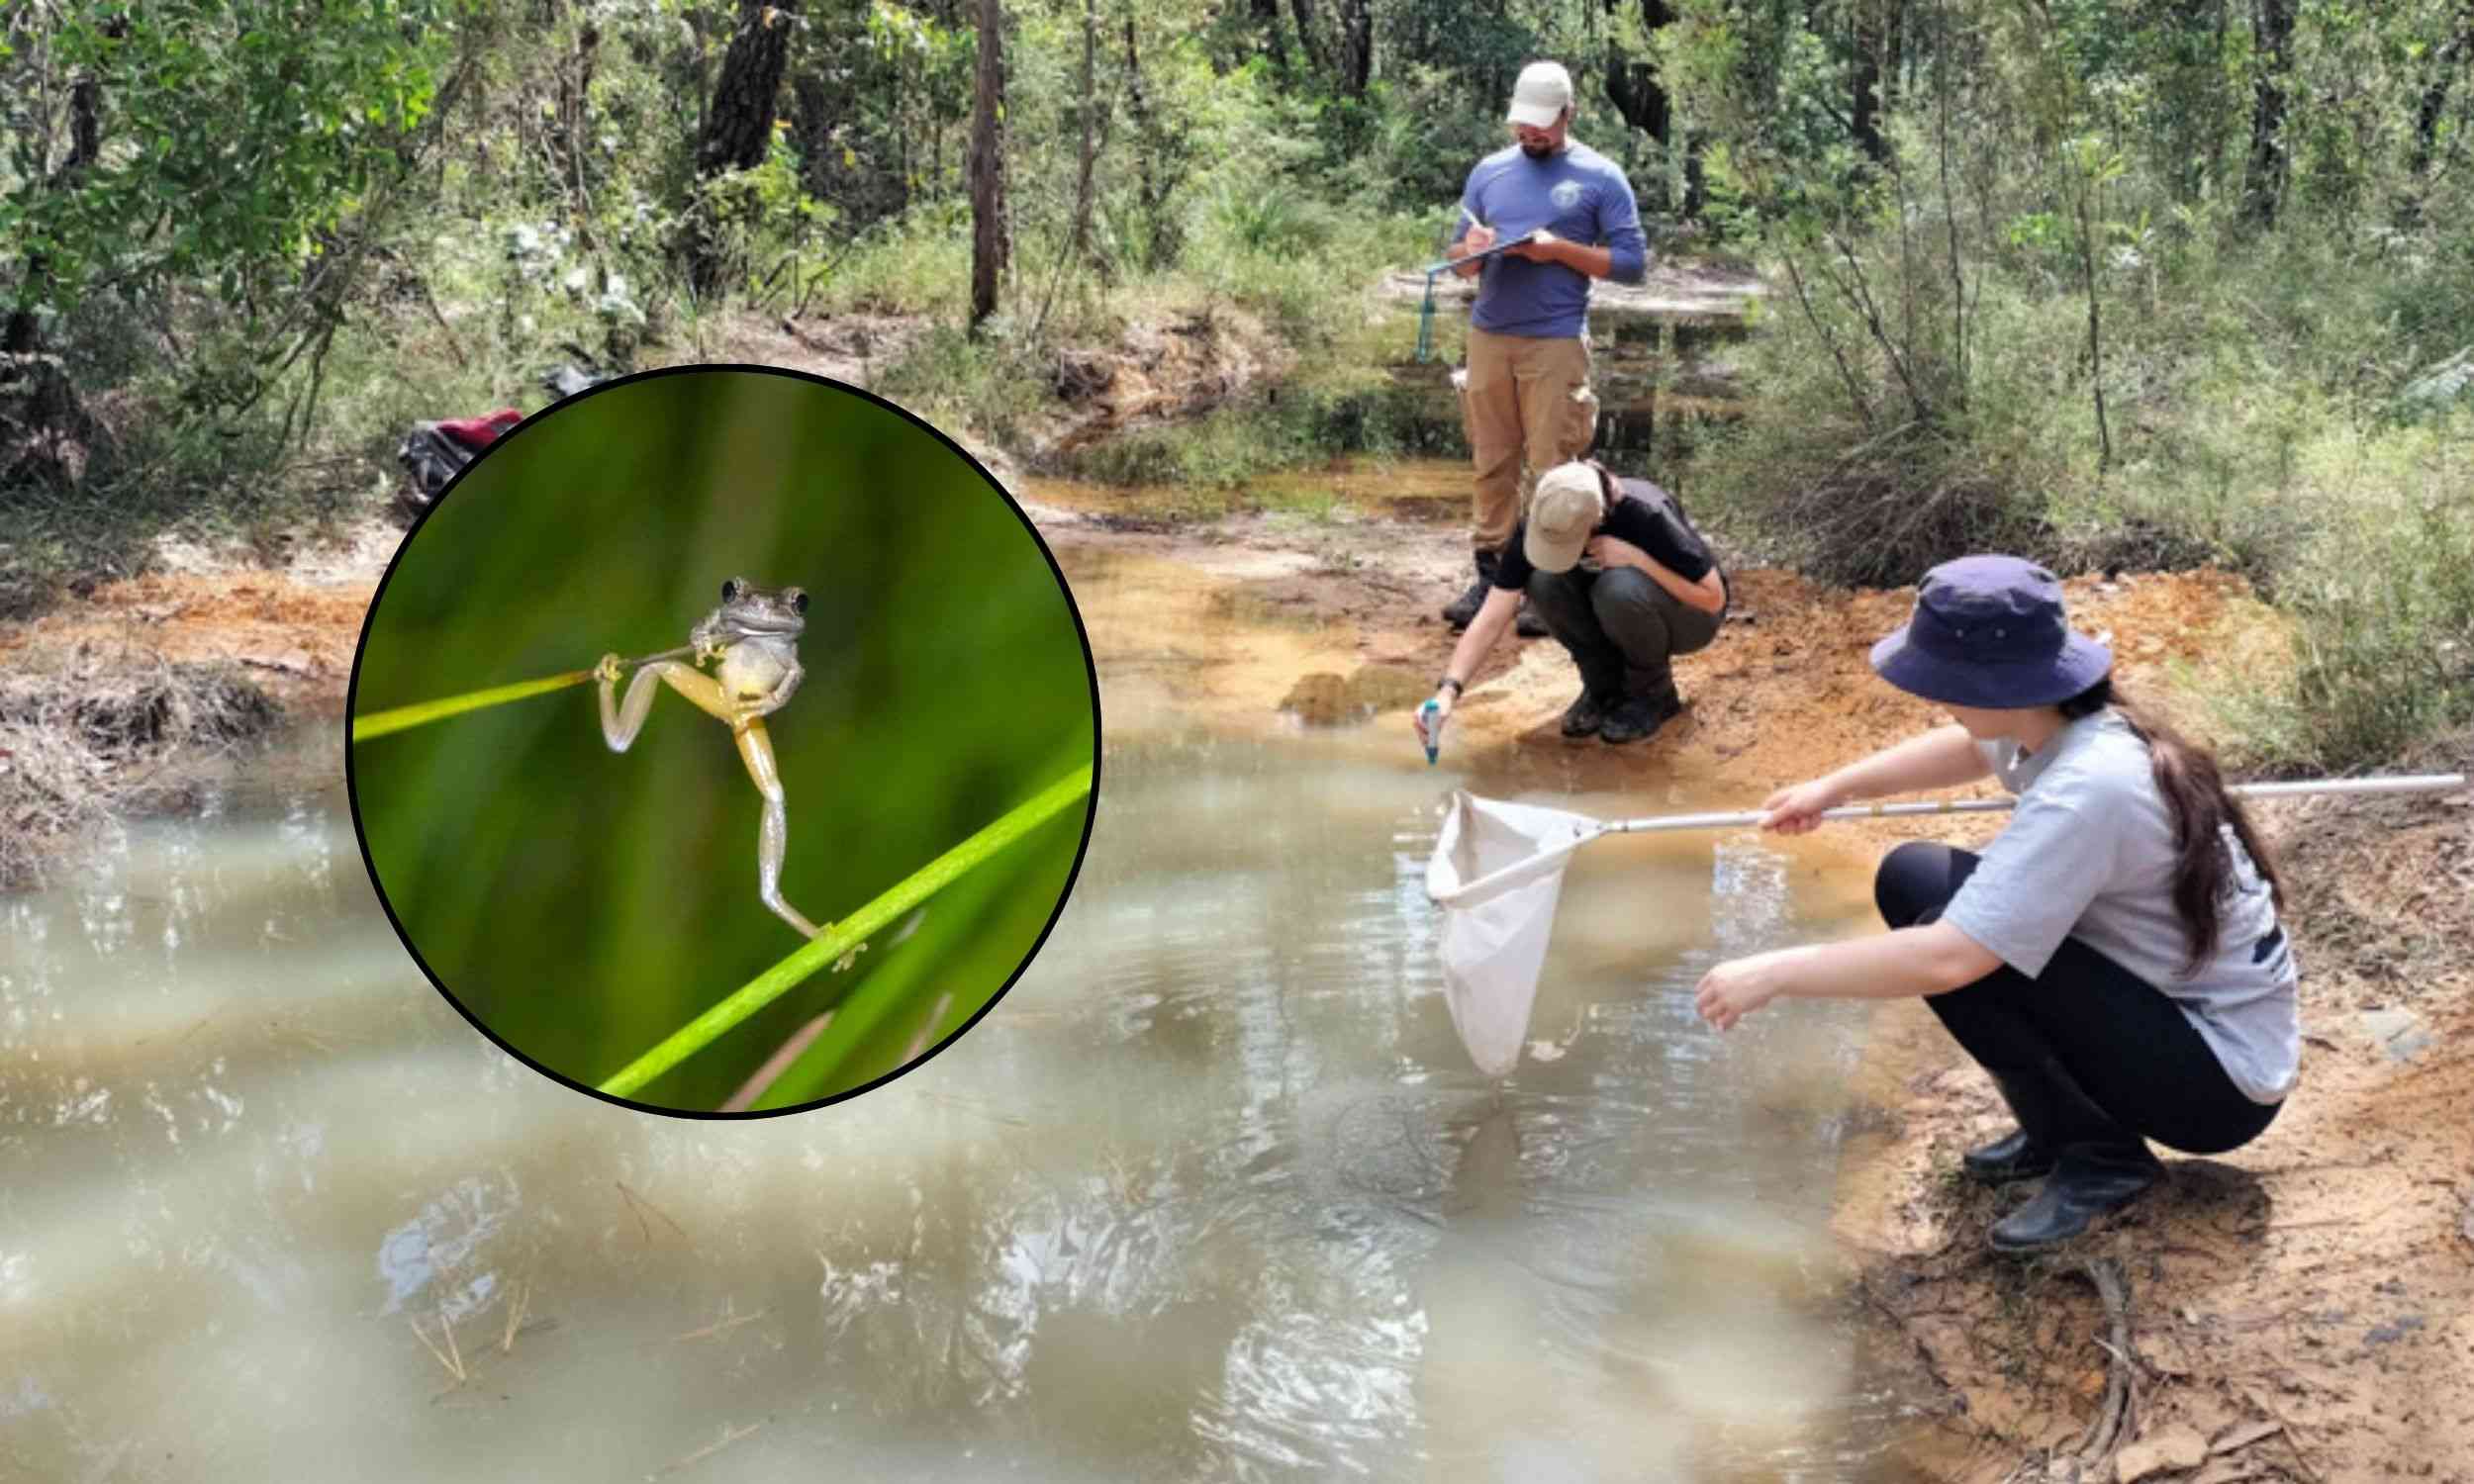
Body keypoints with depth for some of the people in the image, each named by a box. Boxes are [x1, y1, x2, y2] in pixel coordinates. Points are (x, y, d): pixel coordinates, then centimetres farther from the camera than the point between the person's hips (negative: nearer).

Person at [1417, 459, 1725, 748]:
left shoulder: (1646, 514, -33)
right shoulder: (1539, 525, -23)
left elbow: (1714, 599, -26)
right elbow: (1491, 619, -25)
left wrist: (1636, 557, -36)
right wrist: (1448, 690, -39)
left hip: (1690, 614, -4)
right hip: (1615, 610, 4)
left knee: (1620, 588, -36)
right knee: (1544, 581, -25)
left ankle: (1654, 693, -9)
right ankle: (1606, 687, -5)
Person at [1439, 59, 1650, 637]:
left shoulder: (1600, 177, 1)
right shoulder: (1489, 172, 13)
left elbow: (1632, 262, -3)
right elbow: (1462, 265, 17)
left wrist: (1558, 248, -13)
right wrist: (1473, 249, -7)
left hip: (1556, 342, -4)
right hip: (1487, 337, 4)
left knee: (1555, 467, -4)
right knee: (1493, 464, 6)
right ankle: (1490, 576, 11)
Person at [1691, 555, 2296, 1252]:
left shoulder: (2086, 791, -32)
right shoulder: (2056, 719, -4)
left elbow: (1949, 960, -37)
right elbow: (1970, 748, 22)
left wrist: (1774, 973, -28)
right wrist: (1834, 787, 11)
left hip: (2218, 1086, -9)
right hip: (2174, 1009, 9)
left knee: (1953, 935, -26)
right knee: (1911, 881, 5)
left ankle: (2099, 1151, -5)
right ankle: (2062, 1126, 11)